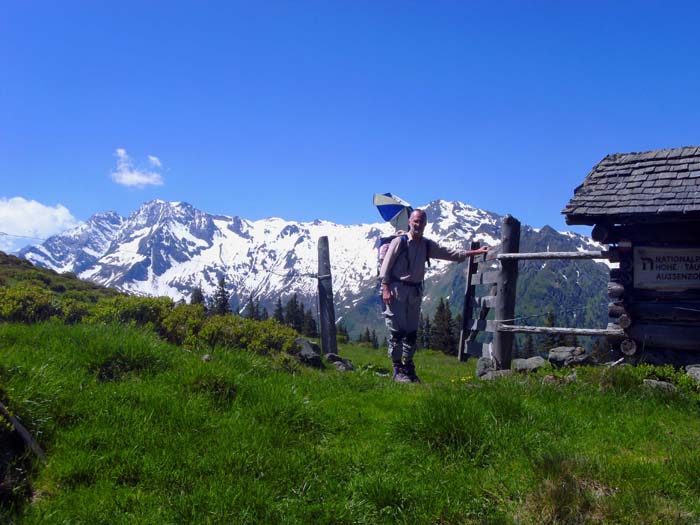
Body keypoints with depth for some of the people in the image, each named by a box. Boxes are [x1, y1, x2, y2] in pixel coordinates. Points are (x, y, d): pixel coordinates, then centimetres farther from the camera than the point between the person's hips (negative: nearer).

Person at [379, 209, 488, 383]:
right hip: (397, 289, -6)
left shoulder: (427, 245, 11)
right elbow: (386, 266, -7)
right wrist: (386, 289, -15)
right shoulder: (400, 241, -5)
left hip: (415, 291, 6)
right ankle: (397, 370, 0)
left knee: (411, 332, 10)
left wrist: (476, 252, 5)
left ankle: (408, 368, 19)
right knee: (397, 331, -7)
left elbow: (450, 253, 10)